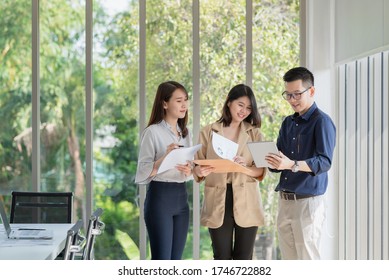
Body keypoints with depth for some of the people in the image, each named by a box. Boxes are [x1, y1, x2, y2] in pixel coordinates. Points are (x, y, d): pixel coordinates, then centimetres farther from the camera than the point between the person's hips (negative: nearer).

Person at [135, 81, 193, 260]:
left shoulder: (185, 133, 13)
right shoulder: (153, 132, -8)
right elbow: (142, 174, -12)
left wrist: (189, 171, -4)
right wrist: (165, 158, -25)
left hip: (181, 197, 7)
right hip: (159, 197, -7)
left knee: (175, 261, 8)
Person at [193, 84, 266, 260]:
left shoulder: (254, 133, 8)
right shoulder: (208, 132, 6)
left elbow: (261, 171, 0)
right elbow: (196, 168, 4)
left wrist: (245, 166, -21)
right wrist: (201, 171, -20)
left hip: (246, 202, 1)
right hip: (218, 203, 0)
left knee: (243, 258, 4)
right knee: (222, 258, 4)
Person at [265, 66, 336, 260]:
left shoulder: (321, 121, -8)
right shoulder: (288, 123, 15)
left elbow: (324, 162, -20)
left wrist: (292, 165, -34)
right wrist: (269, 160, -8)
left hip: (308, 202, -7)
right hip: (284, 201, 7)